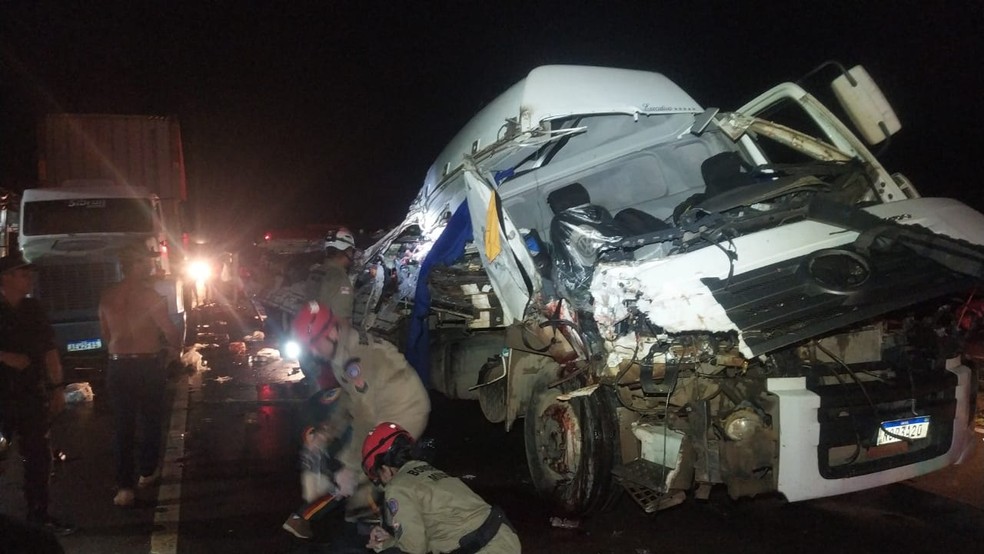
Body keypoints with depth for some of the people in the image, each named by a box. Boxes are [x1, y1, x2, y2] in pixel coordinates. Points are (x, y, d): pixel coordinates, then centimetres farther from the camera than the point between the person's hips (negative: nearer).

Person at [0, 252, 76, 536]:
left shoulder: (33, 309, 8)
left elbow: (49, 350, 10)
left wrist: (57, 388, 7)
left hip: (33, 393, 5)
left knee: (39, 455, 9)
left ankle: (38, 514, 21)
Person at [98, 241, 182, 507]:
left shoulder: (107, 296, 5)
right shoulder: (148, 294, -13)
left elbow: (106, 335, 15)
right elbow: (169, 330, -13)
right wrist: (175, 349, 7)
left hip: (117, 367, 4)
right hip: (147, 365, -4)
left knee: (123, 426, 7)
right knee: (151, 420, 15)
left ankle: (125, 486, 4)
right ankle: (147, 472, 28)